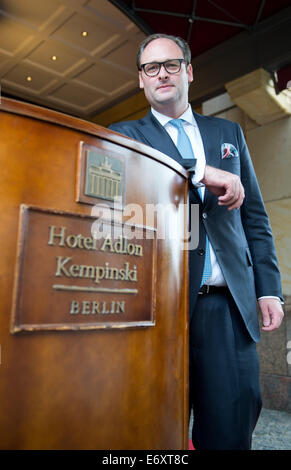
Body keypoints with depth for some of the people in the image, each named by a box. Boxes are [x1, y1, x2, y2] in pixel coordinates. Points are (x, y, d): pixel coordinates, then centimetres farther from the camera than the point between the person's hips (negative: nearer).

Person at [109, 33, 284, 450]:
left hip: (228, 306, 2)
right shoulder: (125, 134, 12)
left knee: (230, 432, 4)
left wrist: (269, 289, 6)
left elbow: (254, 217, 15)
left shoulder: (228, 132, 19)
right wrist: (200, 172, -18)